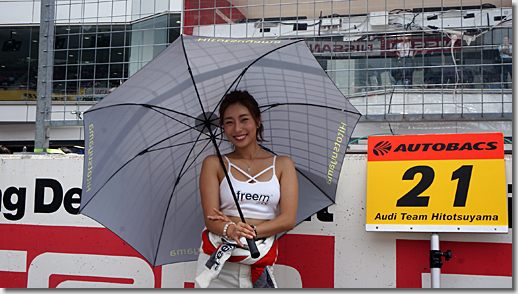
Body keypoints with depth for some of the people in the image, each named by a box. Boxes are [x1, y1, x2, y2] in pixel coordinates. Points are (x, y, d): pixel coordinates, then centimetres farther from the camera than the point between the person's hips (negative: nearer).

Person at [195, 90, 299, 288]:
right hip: (217, 262, -1)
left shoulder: (282, 165, 10)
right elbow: (211, 219, -2)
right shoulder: (214, 164, 8)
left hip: (260, 262, 1)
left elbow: (288, 219, 0)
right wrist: (230, 230, -25)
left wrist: (250, 231, -14)